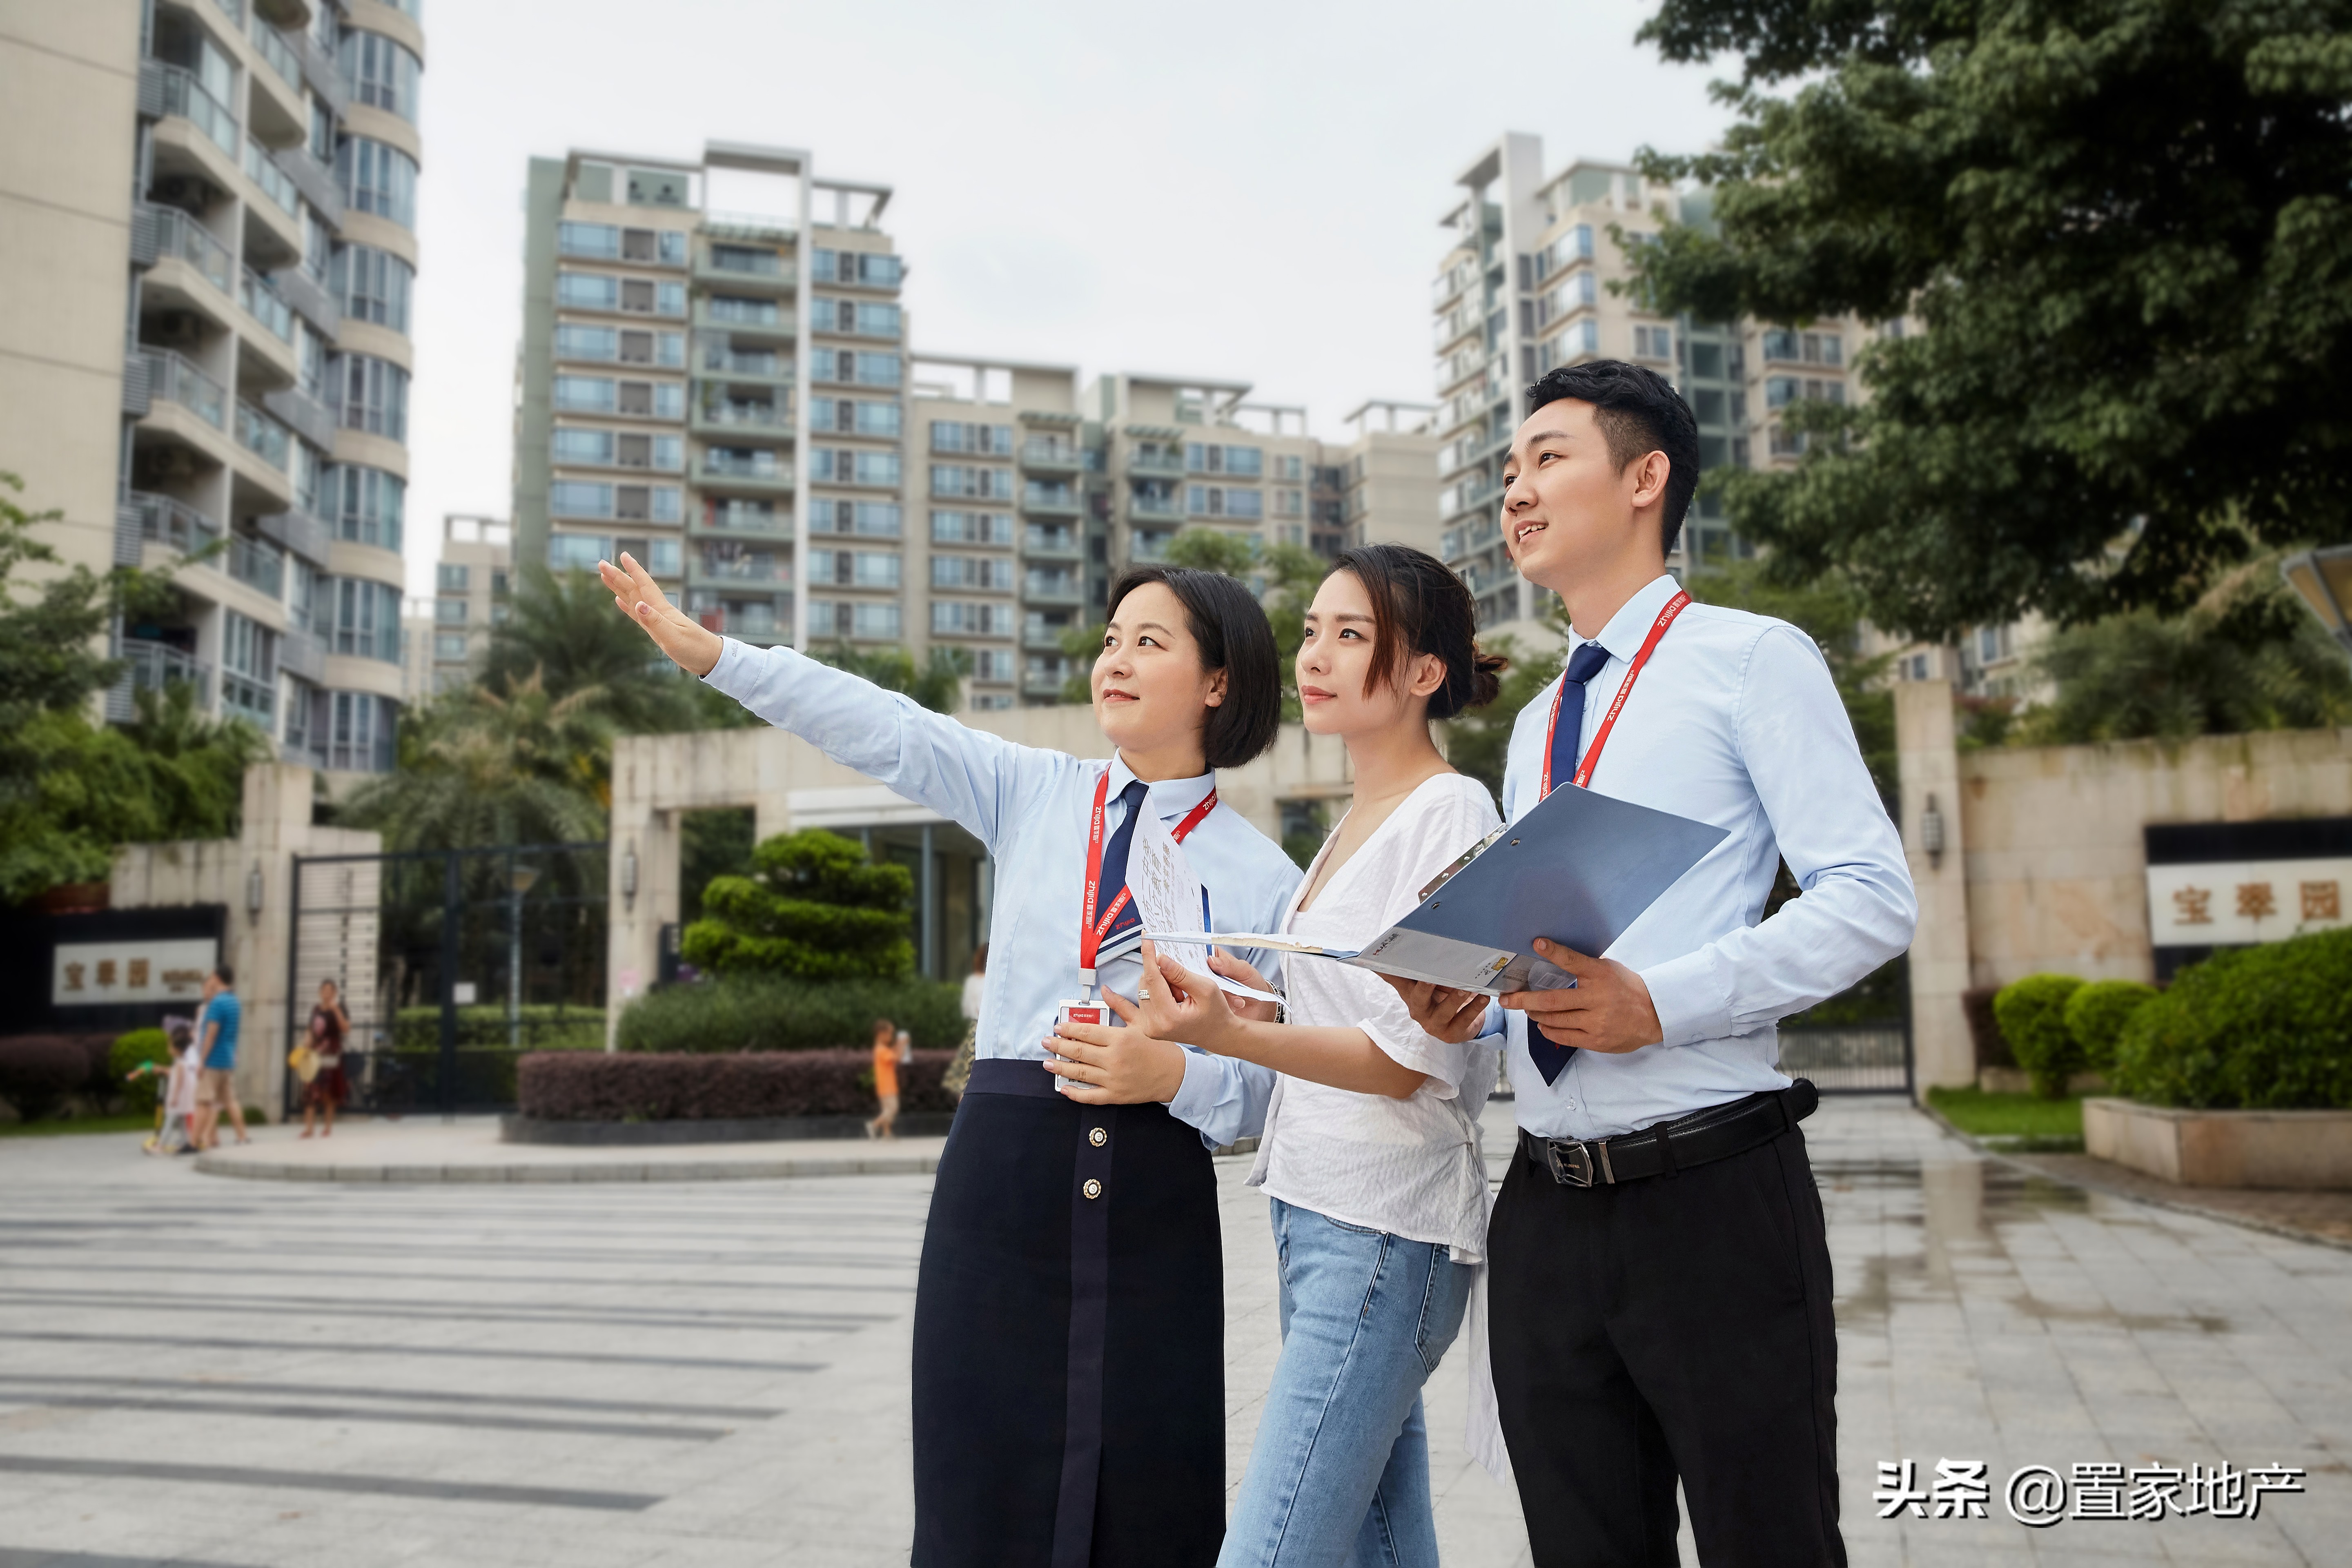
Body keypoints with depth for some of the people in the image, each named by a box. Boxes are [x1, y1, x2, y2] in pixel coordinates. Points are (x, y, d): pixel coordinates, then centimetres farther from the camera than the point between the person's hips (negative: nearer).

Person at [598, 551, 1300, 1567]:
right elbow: (884, 732, -3)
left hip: (1155, 1214, -1)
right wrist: (708, 652, -11)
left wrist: (1177, 1075, -16)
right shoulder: (1035, 795, 8)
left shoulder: (1265, 879, 3)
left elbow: (1274, 1091, 2)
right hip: (1001, 1179, 2)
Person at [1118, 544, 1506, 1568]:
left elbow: (1410, 1060, -18)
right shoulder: (1356, 822, 16)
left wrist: (1229, 1034, -31)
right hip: (1318, 1216, 9)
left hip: (1384, 1234, -9)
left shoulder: (1451, 813, -11)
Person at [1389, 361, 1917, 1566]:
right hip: (1546, 1212, 7)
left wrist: (1661, 1003, -23)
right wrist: (1463, 1002, 1)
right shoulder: (1536, 728, 19)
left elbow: (1873, 900, -11)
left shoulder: (1753, 659, -2)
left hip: (1712, 1195, -6)